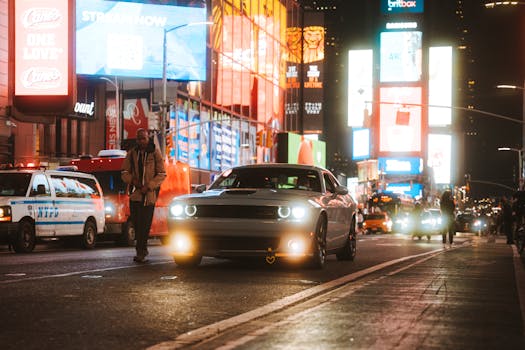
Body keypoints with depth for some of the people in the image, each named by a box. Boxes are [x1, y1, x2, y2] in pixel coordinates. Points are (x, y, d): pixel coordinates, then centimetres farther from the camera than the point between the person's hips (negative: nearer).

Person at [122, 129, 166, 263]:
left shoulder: (155, 153, 2)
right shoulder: (131, 153, 10)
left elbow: (162, 174, 0)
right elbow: (125, 172, 13)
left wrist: (149, 186, -12)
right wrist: (132, 180, -8)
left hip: (149, 194, -2)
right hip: (135, 193, 2)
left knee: (145, 225, -3)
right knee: (137, 224, -2)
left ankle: (141, 252, 4)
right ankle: (142, 251, 6)